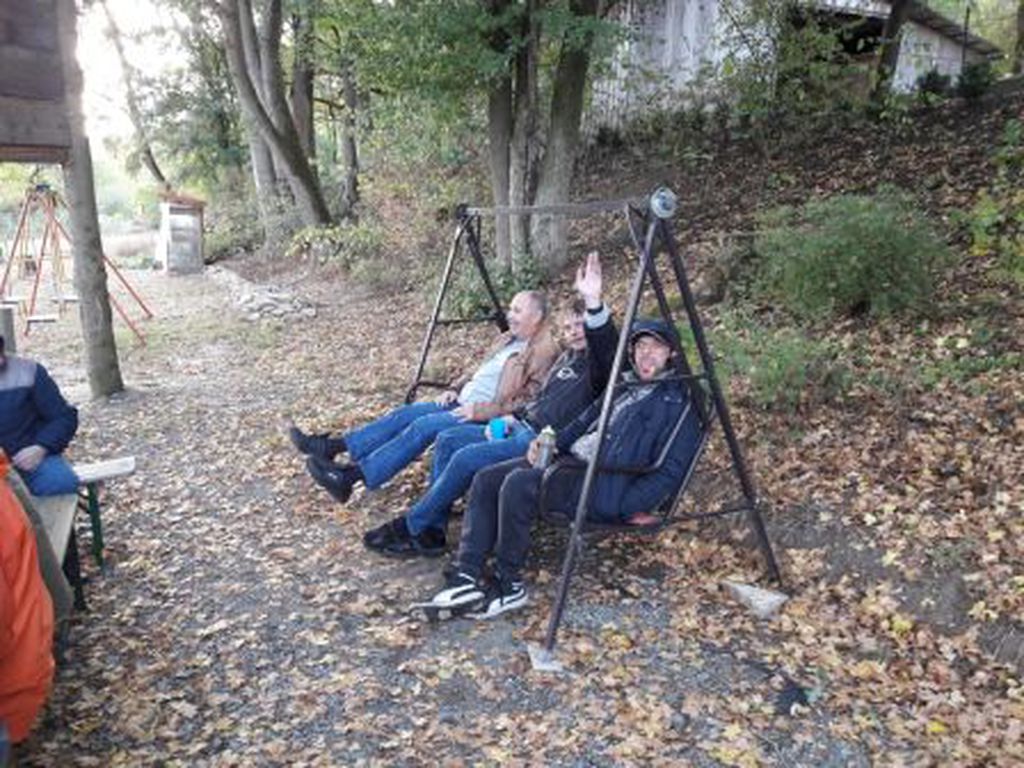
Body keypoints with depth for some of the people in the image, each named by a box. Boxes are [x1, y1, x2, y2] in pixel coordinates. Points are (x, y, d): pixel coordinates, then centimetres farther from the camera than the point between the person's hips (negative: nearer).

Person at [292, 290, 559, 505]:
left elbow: (529, 402, -22)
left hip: (486, 418, -10)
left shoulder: (543, 353, -12)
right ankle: (333, 445, -5)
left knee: (424, 426, -25)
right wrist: (457, 390, 10)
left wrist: (480, 411, -25)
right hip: (463, 403, 10)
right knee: (407, 412, -4)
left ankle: (352, 476, -29)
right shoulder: (508, 339, 19)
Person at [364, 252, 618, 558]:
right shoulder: (568, 357, 21)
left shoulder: (597, 362, -7)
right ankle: (430, 532, -1)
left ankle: (411, 527, -5)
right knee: (448, 439, 2)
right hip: (522, 428, 10)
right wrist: (511, 418, 9)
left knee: (466, 458, -22)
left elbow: (607, 345, -32)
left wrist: (594, 304, -50)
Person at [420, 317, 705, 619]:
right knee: (486, 479, -8)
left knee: (519, 483, -30)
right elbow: (584, 422, 28)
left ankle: (508, 586, -15)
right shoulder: (626, 386, 24)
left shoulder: (679, 401, 1)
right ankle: (466, 577, -15)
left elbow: (671, 471, -8)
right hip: (570, 459, 8)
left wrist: (624, 507, -17)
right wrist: (549, 443, 7)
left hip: (607, 484, -8)